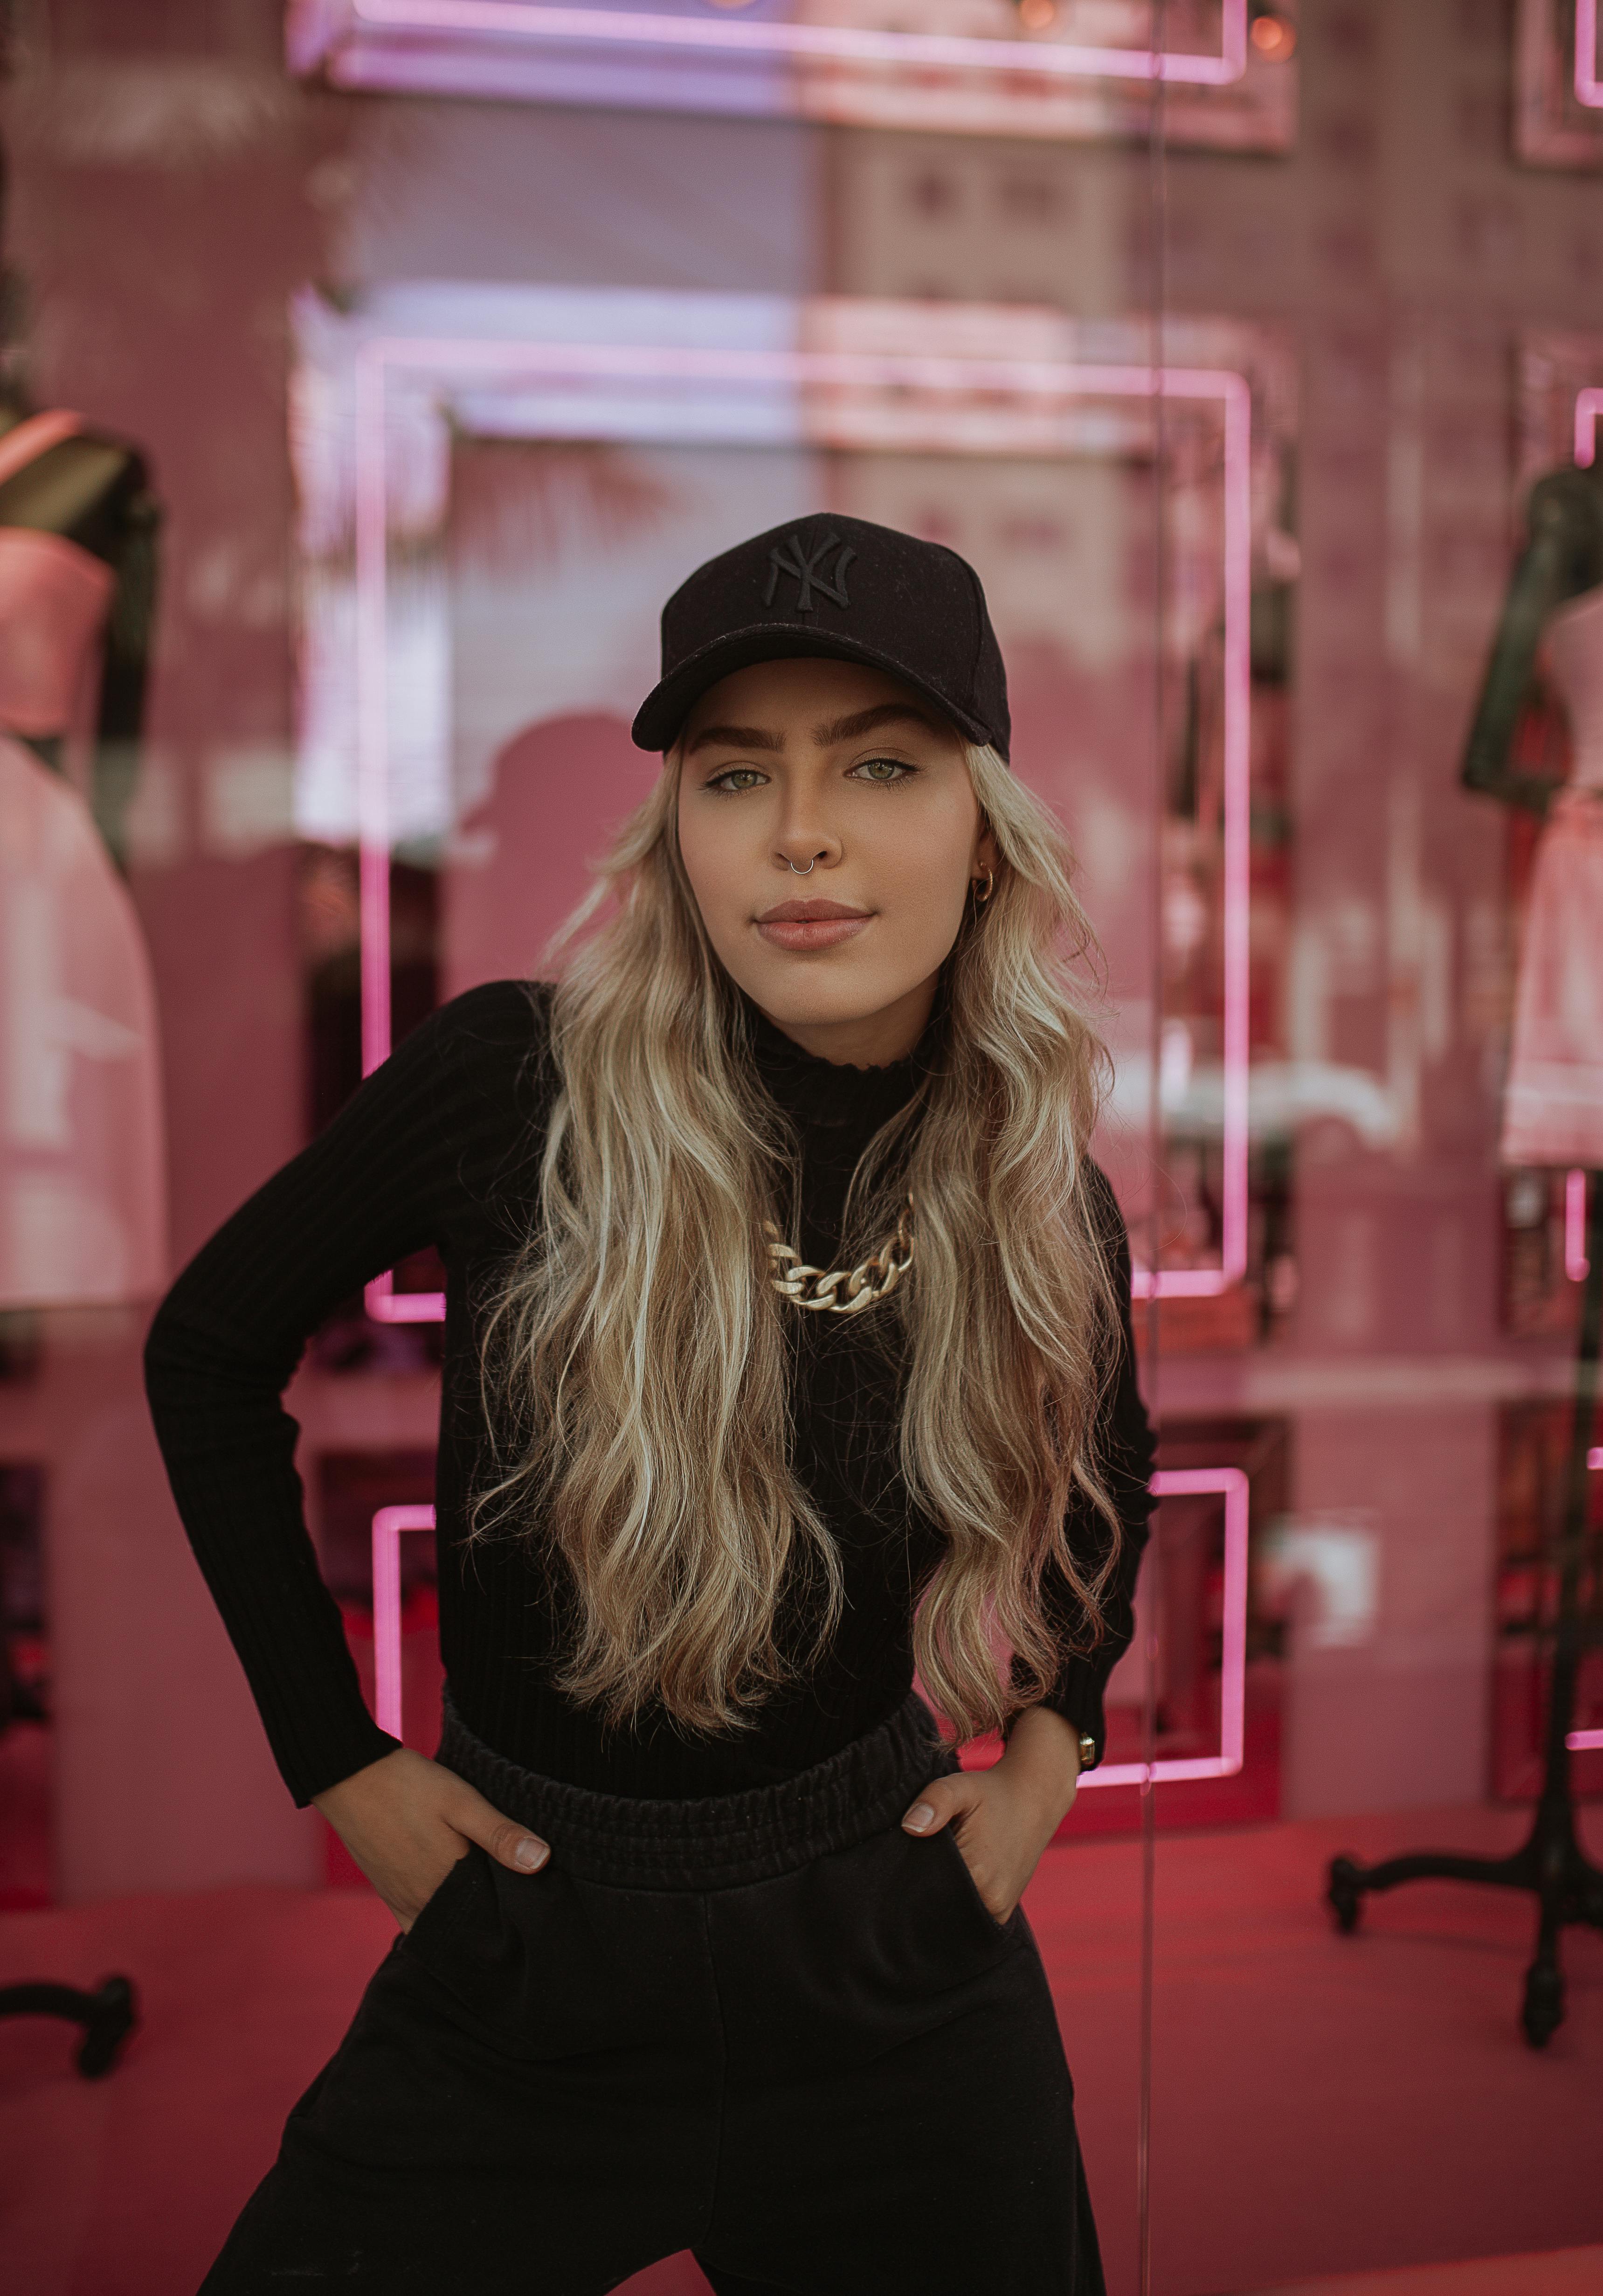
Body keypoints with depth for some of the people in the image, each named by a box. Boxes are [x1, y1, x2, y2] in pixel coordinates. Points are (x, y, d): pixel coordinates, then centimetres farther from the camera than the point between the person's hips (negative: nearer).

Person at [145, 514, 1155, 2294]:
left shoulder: (1044, 1203, -10)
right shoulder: (510, 1082, -19)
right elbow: (209, 1355, -2)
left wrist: (1053, 1745, 4)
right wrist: (335, 1756, -2)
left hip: (895, 1953, 2)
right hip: (525, 1962, -1)